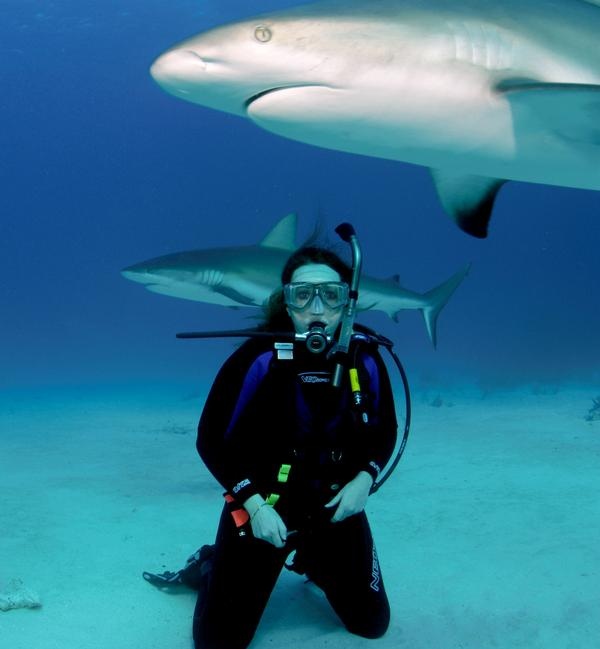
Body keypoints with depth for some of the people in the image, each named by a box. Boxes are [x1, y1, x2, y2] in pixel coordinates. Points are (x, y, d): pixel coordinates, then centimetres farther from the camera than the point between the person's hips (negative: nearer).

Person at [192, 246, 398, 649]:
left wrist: (364, 480, -11)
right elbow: (212, 440, -13)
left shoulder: (365, 360, -10)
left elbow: (384, 432, 6)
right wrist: (252, 503, -20)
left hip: (336, 507, 4)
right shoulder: (259, 359, -21)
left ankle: (315, 564, 43)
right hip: (264, 507, -3)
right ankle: (213, 565, 32)